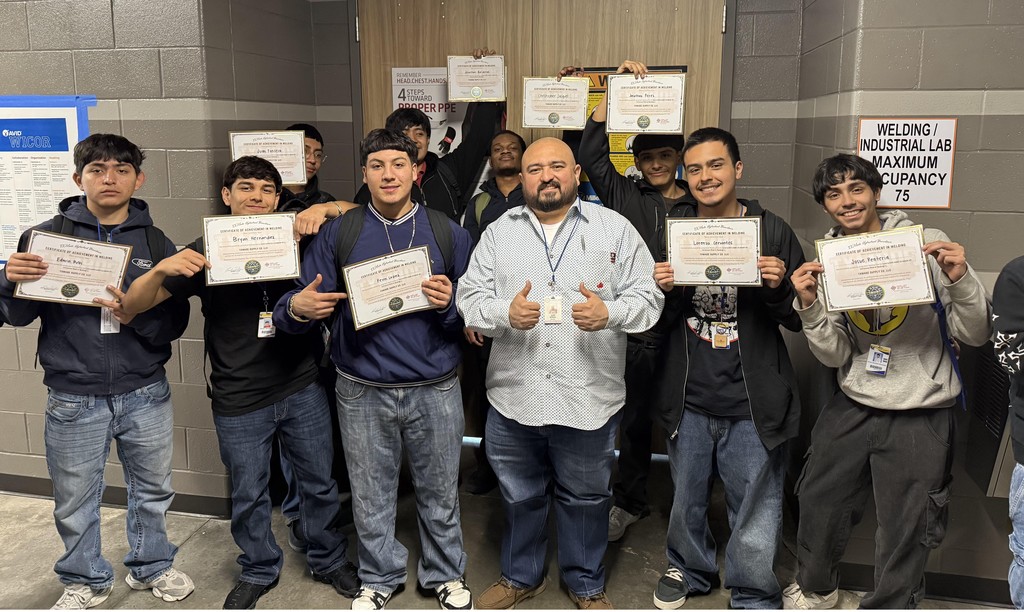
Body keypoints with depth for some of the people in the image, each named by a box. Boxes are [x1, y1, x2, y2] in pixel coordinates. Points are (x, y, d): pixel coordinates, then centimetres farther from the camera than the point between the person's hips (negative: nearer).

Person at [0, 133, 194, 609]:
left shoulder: (156, 243, 2)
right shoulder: (47, 236, -1)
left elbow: (175, 323, -4)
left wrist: (138, 315, -24)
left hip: (145, 394, 1)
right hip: (73, 398, -1)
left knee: (152, 489, 16)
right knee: (75, 500, 12)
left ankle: (151, 565, 40)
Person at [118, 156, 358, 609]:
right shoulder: (206, 251, -4)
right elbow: (133, 305, -4)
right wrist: (162, 270, -26)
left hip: (302, 390, 1)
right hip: (239, 402, -1)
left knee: (318, 483, 15)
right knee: (249, 494, 14)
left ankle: (328, 560, 39)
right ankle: (259, 570, 39)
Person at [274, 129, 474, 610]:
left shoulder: (448, 234, 2)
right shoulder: (338, 233, 1)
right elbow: (299, 304, 0)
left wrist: (449, 305, -18)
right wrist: (298, 307, -23)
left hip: (435, 390, 0)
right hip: (363, 392, 0)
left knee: (439, 493, 15)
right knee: (371, 496, 15)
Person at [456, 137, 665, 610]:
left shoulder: (615, 229, 0)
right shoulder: (499, 232, 6)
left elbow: (648, 297, -3)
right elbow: (470, 296, 1)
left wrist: (609, 313, -23)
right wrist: (506, 312, -20)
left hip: (589, 397, -1)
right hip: (513, 395, 2)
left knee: (586, 498, 16)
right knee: (519, 496, 19)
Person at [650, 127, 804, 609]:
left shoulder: (773, 231, -3)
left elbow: (798, 319, 1)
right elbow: (655, 324, 6)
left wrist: (779, 287, -18)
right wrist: (661, 290, -15)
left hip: (752, 405, -2)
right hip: (688, 399, 2)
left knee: (756, 513, 8)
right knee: (686, 502, 20)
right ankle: (689, 569, 46)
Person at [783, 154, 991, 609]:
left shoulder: (927, 246, -9)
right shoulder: (827, 262, 1)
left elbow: (975, 335, -7)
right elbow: (837, 356, -3)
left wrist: (960, 279, -23)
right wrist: (809, 307, -19)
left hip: (921, 416, -3)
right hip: (853, 407, 4)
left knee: (905, 533, 9)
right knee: (818, 505, 17)